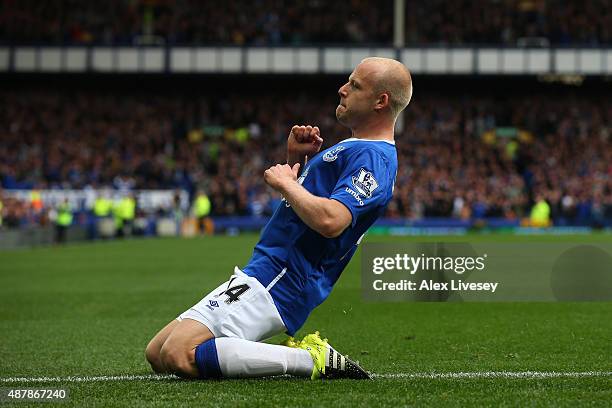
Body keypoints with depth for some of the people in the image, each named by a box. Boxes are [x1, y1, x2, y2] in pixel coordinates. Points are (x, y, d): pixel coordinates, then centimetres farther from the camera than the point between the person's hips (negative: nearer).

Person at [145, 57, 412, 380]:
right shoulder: (353, 148, 21)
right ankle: (296, 353, 4)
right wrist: (296, 158, 11)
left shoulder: (372, 158, -13)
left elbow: (329, 220, -31)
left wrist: (286, 182, -14)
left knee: (179, 356, -24)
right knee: (156, 355, 7)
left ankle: (310, 359, -15)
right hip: (264, 272, 11)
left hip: (277, 280, -11)